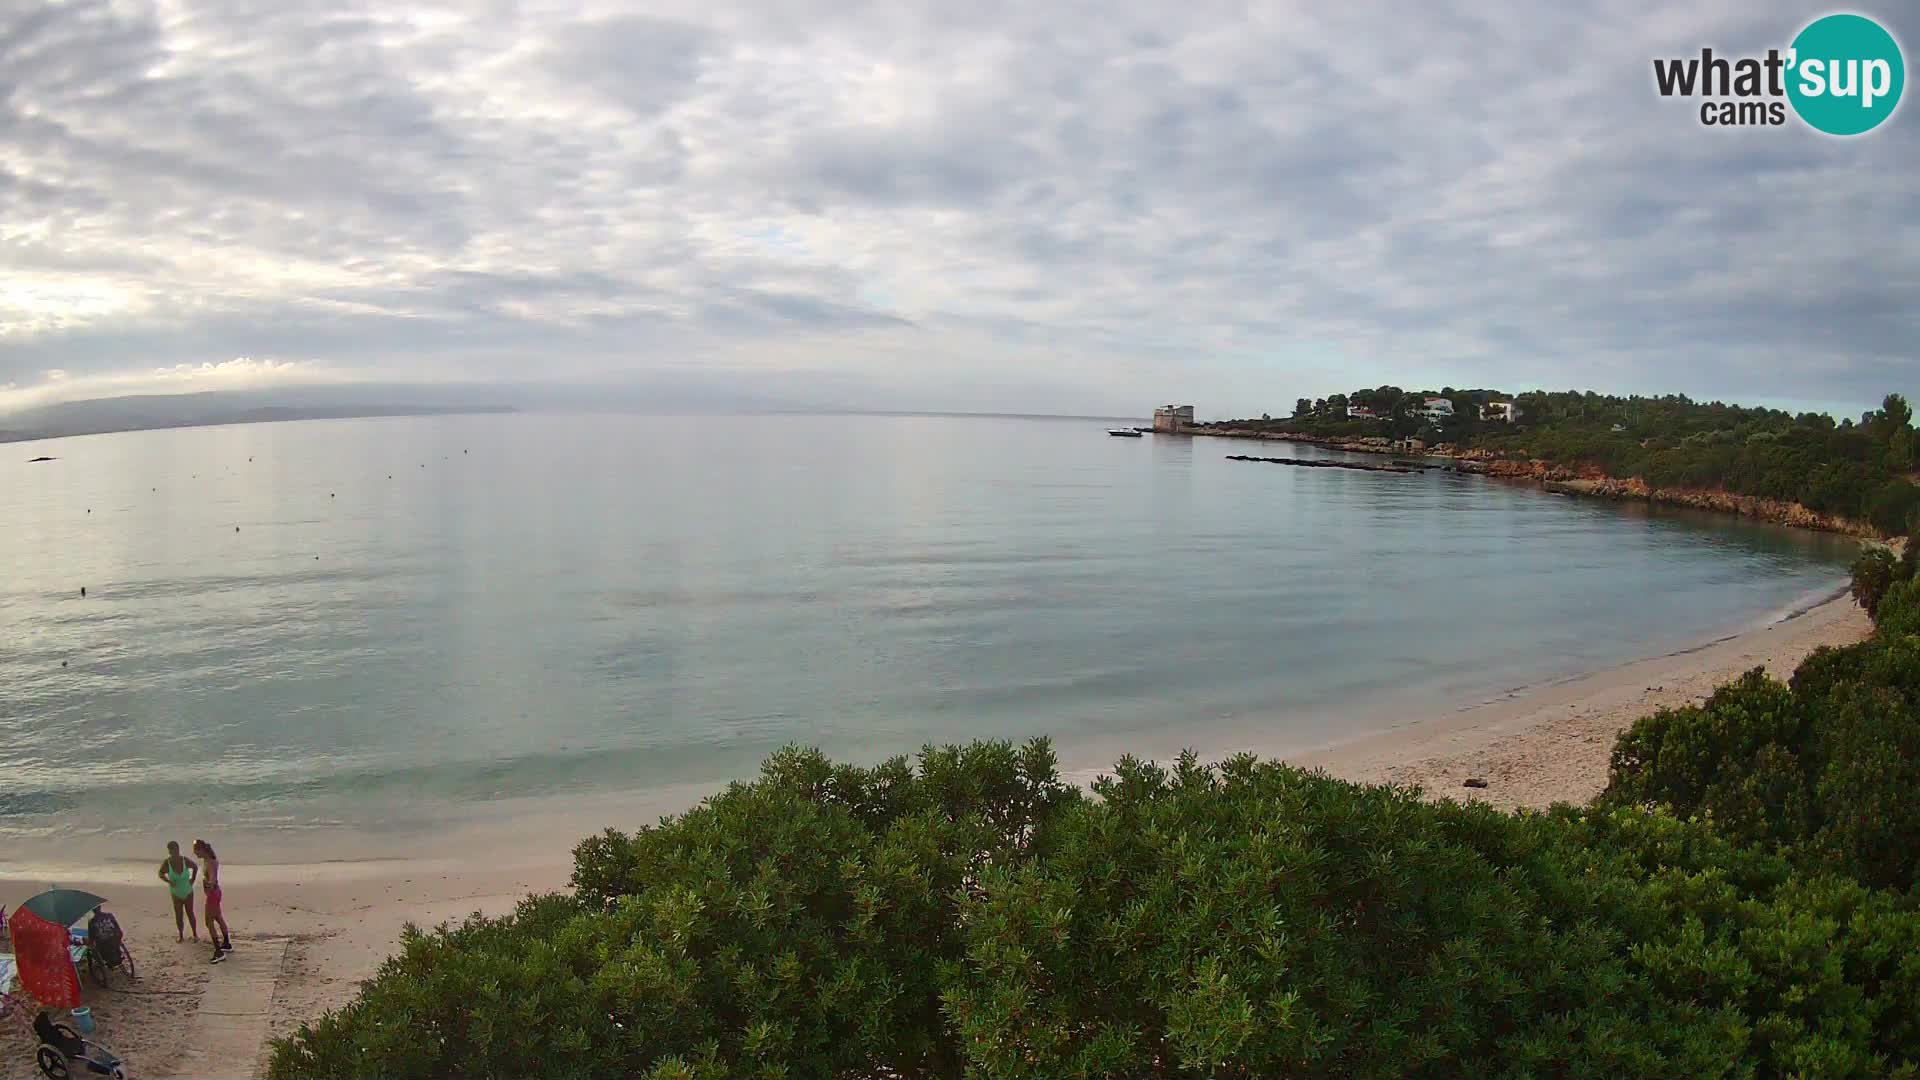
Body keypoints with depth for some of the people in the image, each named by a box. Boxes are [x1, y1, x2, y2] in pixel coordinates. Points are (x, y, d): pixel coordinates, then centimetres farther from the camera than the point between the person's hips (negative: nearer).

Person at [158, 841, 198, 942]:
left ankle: (195, 934, 19)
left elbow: (195, 867, 2)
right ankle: (181, 936, 20)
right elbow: (161, 874, -1)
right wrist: (169, 881, -18)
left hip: (188, 893, 0)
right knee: (178, 916, 2)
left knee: (190, 914, 6)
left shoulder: (185, 860, -20)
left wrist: (192, 880, -3)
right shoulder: (166, 863, -21)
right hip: (176, 894, 0)